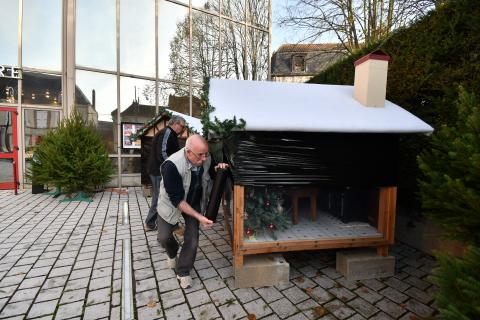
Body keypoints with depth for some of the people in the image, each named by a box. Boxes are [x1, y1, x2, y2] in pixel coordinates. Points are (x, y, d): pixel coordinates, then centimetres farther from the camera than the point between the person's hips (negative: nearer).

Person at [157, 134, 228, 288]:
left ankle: (183, 272, 23)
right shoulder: (171, 165, -36)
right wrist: (199, 217, -36)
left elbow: (210, 173, 3)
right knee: (164, 237, 1)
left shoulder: (206, 159, -21)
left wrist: (217, 169, -21)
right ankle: (173, 254, 37)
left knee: (192, 238, -1)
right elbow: (177, 199, -33)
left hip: (195, 202, 3)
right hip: (171, 203, -2)